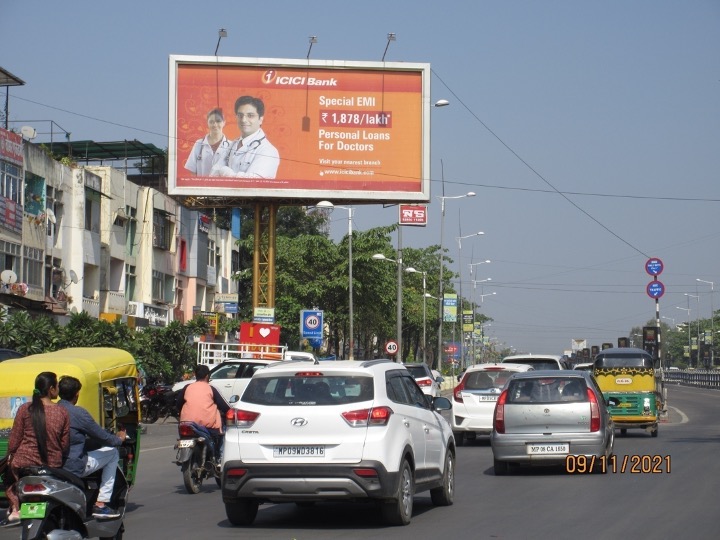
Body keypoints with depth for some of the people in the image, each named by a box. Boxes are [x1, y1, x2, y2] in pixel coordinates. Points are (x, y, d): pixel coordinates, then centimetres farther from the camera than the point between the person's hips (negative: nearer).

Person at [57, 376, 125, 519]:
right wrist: (119, 439, 15)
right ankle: (101, 503, 8)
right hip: (74, 467, -8)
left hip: (51, 466, 8)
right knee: (112, 453, 11)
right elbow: (101, 436, -7)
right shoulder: (78, 413, -14)